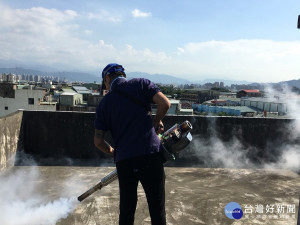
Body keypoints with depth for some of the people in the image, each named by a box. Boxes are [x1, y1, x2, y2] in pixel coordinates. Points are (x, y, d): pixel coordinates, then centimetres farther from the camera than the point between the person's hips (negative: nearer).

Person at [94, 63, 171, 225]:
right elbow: (164, 103, -7)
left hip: (123, 161, 2)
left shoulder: (104, 103, 11)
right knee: (157, 210, 8)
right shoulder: (141, 84, 7)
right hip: (150, 155, -2)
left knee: (126, 211, 16)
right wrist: (156, 121, 12)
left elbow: (98, 141, 10)